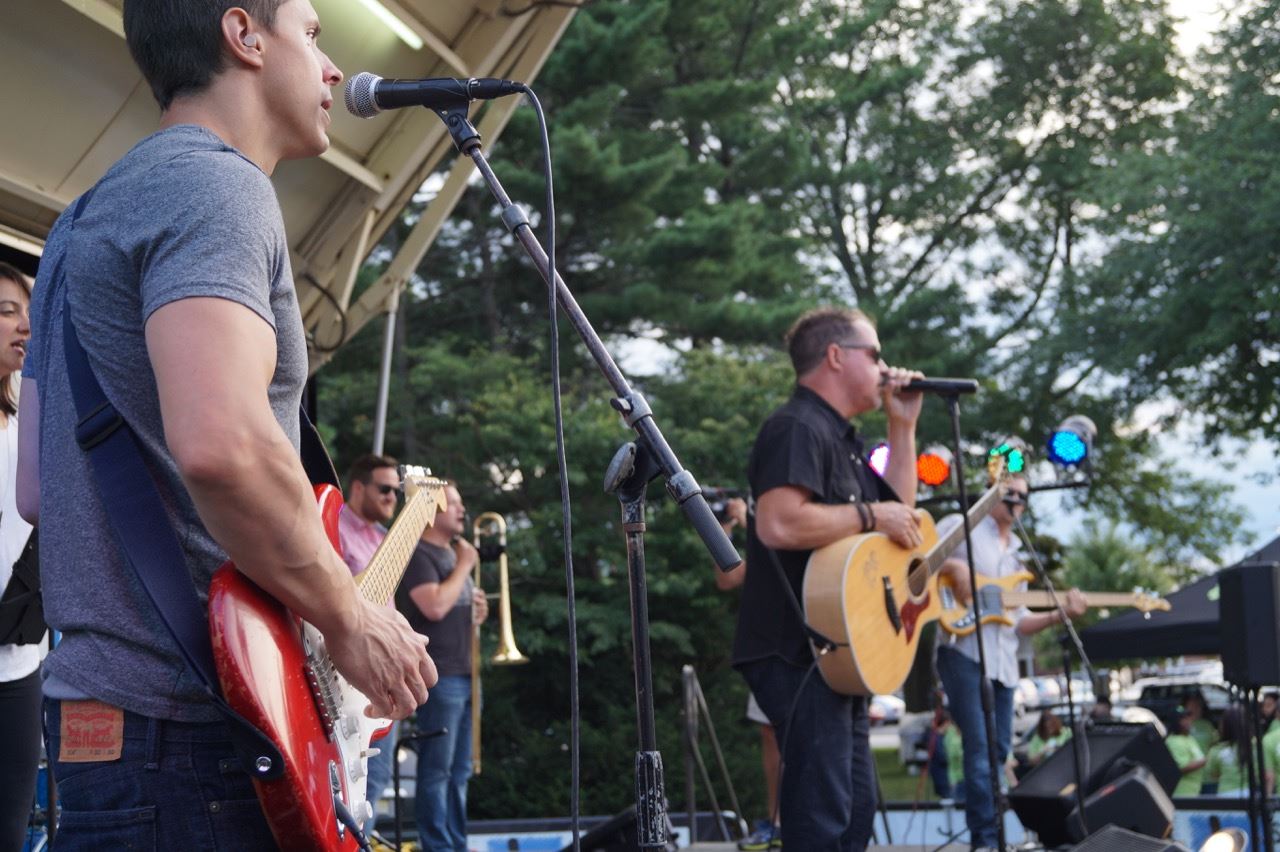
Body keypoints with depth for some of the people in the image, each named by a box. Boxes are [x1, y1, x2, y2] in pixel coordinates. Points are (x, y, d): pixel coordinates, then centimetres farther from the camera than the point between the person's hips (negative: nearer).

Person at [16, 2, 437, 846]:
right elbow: (219, 442, -31)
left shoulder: (87, 217, 18)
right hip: (189, 738, -10)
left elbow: (36, 489, 19)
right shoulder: (216, 186, -12)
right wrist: (350, 616, -16)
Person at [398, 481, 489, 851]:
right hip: (439, 674, -9)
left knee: (459, 770, 11)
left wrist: (477, 613, 8)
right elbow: (435, 607, -22)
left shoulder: (455, 554, 21)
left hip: (464, 672, 9)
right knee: (437, 769, -8)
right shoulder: (419, 554, -8)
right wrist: (465, 565, -11)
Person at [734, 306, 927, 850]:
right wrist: (870, 516, -18)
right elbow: (778, 524, -29)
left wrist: (903, 426, 15)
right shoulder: (797, 428, -14)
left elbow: (900, 514, 21)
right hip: (798, 654, -11)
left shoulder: (841, 438, 20)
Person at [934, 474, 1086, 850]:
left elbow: (1017, 621, 18)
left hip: (1002, 661, 7)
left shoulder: (1016, 555, 23)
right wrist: (954, 566, -19)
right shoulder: (962, 527, 5)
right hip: (963, 652, -7)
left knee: (998, 751, 8)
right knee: (980, 749, -13)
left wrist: (1059, 614, 5)